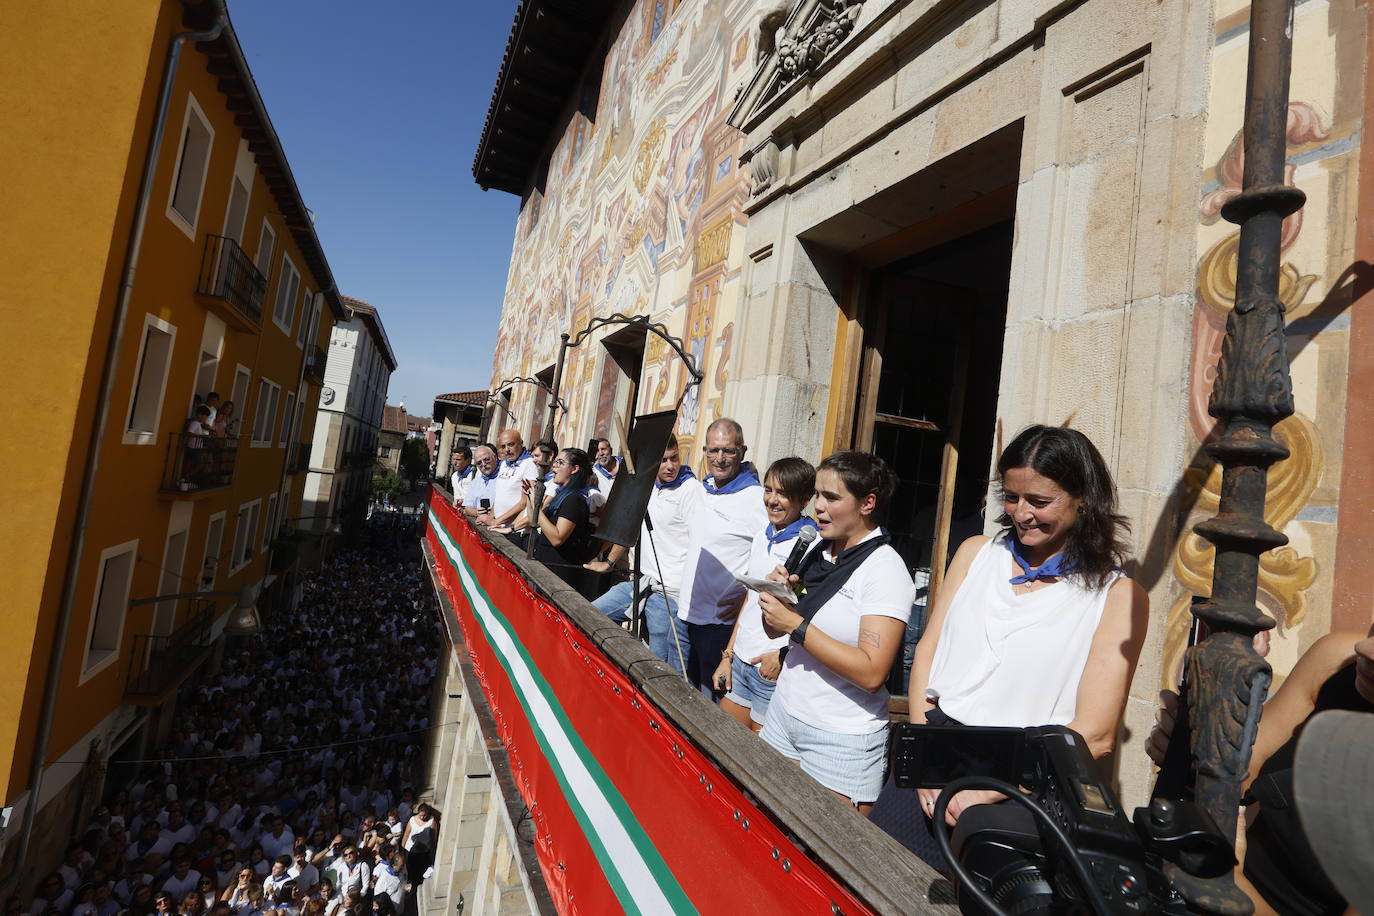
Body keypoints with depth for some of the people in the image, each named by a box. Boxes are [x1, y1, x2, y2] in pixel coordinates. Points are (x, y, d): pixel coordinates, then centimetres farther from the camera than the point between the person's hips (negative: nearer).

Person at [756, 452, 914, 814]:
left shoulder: (885, 569, -16)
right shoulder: (817, 549, 4)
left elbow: (871, 673, -24)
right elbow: (775, 630, 11)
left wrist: (796, 624, -22)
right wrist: (779, 592, -10)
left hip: (841, 741, -6)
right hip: (784, 713, 6)